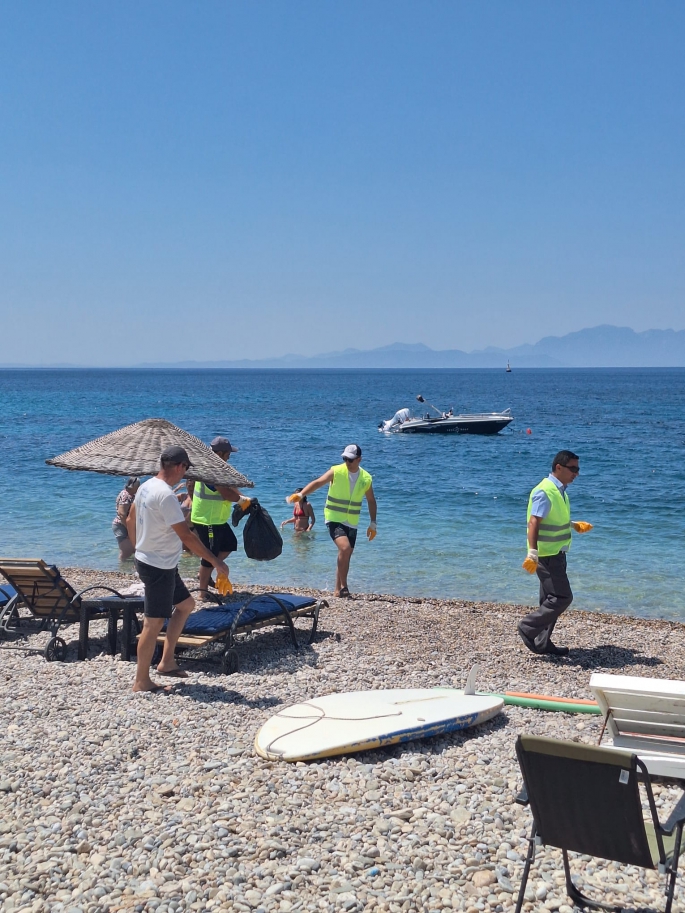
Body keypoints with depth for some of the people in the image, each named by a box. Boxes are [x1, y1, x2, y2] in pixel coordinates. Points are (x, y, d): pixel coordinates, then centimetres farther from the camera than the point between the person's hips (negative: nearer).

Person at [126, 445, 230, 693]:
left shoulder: (146, 487, 5)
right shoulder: (165, 495, -24)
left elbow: (130, 521, 17)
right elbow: (186, 536, -25)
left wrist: (139, 549, 28)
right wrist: (216, 562, -20)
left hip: (147, 560, 10)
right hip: (159, 567, -10)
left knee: (186, 603, 21)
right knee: (154, 623, -1)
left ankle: (167, 662, 22)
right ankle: (142, 682, 8)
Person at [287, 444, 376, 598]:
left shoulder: (366, 478, 1)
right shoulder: (336, 471, -10)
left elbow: (371, 501, 13)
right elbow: (318, 483, -20)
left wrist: (373, 524, 12)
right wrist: (300, 494, -36)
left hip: (352, 523, 5)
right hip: (334, 519, -4)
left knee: (345, 556, 9)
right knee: (345, 548, -25)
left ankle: (338, 590, 22)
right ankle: (343, 586, -14)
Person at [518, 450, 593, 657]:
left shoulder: (559, 490, 11)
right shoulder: (545, 491, -19)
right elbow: (534, 522, -27)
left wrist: (574, 525, 15)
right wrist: (533, 553, -35)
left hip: (556, 554, 10)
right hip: (546, 555, -10)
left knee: (551, 599, 13)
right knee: (562, 597, -10)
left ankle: (542, 643, 20)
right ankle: (528, 627, 1)